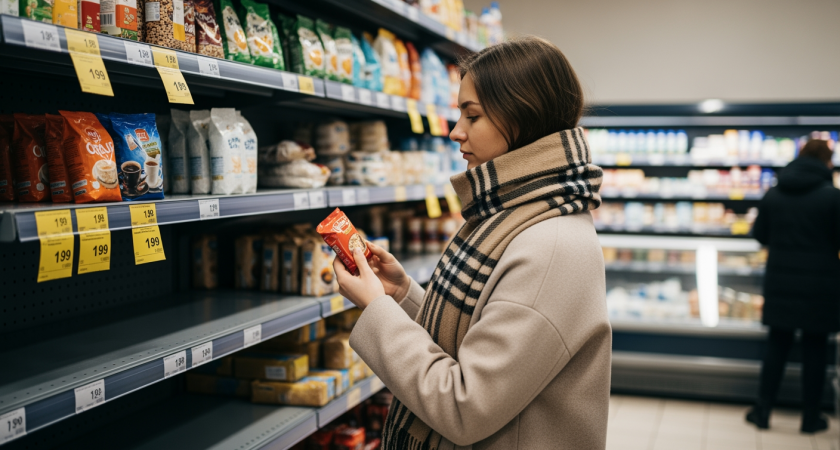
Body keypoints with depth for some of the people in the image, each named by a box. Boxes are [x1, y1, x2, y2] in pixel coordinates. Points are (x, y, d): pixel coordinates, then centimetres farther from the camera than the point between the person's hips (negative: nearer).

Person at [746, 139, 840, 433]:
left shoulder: (773, 194, 0)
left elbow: (759, 235, 6)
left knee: (777, 345, 12)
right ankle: (811, 417, 16)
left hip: (780, 279, 3)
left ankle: (762, 411, 14)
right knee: (814, 348, 8)